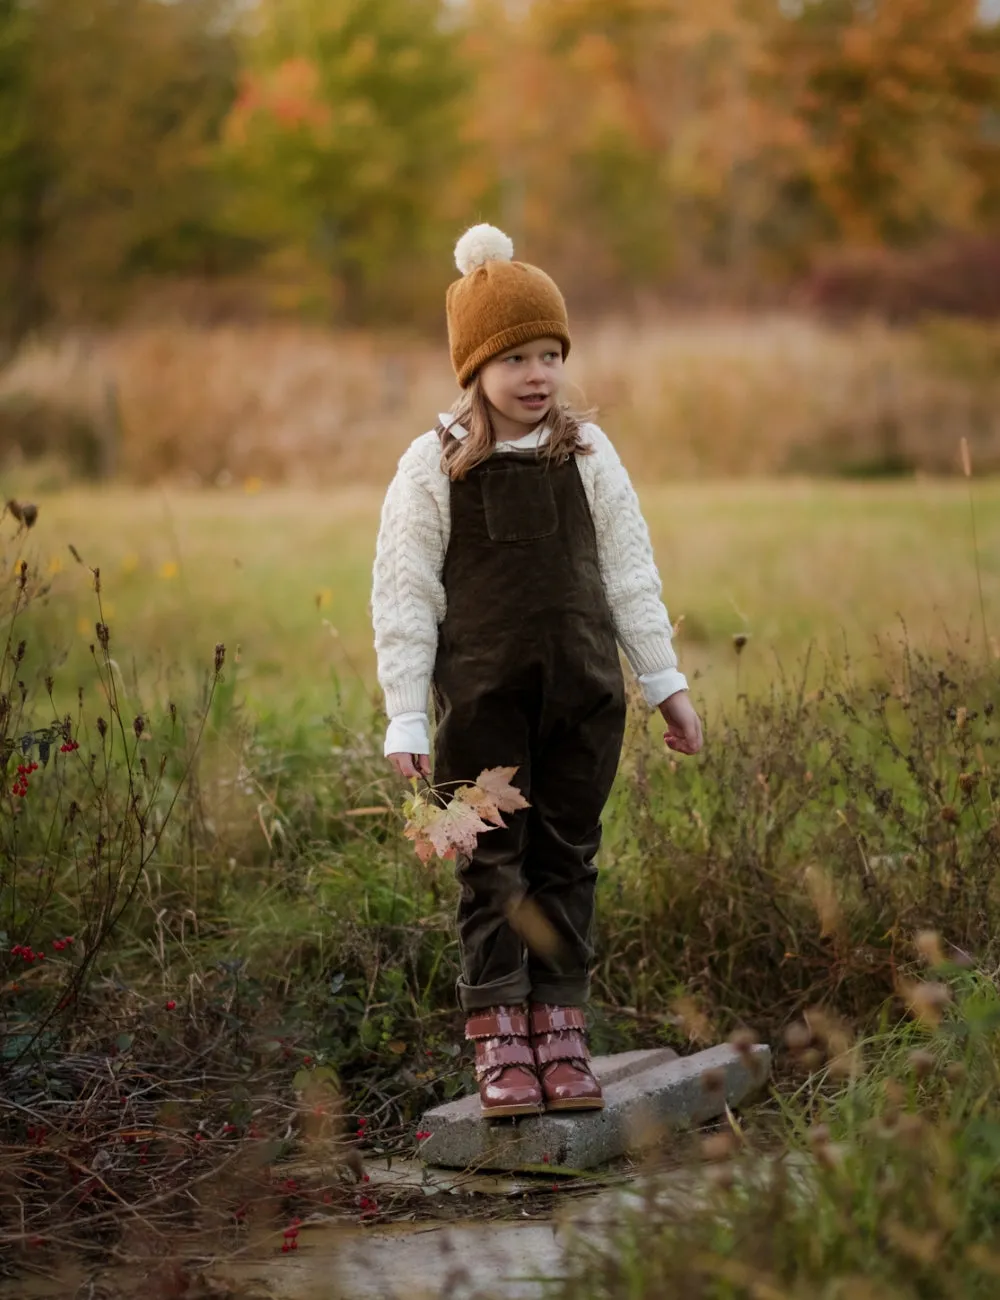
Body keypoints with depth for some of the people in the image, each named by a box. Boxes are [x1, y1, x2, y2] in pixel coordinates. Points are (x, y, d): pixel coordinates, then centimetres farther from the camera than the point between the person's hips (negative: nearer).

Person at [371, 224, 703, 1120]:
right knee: (492, 864, 1)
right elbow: (403, 593, -3)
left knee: (568, 859, 7)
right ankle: (498, 1035, 8)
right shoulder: (434, 467, -4)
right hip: (483, 697, -3)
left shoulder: (588, 455, 5)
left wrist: (667, 684, 11)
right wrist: (405, 719, -6)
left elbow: (629, 572, 11)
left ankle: (559, 1022, 16)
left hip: (582, 692, 3)